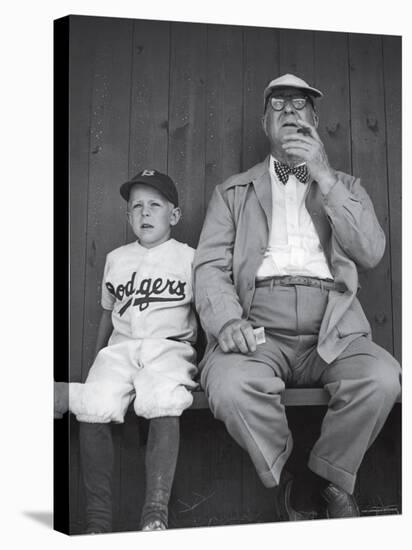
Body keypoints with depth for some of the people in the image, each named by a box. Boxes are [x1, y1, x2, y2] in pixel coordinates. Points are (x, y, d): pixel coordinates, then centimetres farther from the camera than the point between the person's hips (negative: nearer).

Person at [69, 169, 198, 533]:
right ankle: (98, 520, -18)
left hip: (170, 344, -2)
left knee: (163, 400, -35)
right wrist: (97, 361, 24)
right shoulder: (116, 258, 20)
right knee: (95, 404, -27)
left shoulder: (188, 257, 11)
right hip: (121, 345, 3)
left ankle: (156, 514, -30)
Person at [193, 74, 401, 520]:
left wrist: (323, 177, -4)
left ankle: (330, 479, -1)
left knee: (382, 378, -29)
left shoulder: (346, 187, 21)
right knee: (229, 385, -32)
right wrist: (228, 320, -16)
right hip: (257, 332, 0)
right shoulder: (232, 191, 18)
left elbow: (371, 253, 3)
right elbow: (210, 266, 6)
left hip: (331, 333, 1)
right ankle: (285, 483, -3)